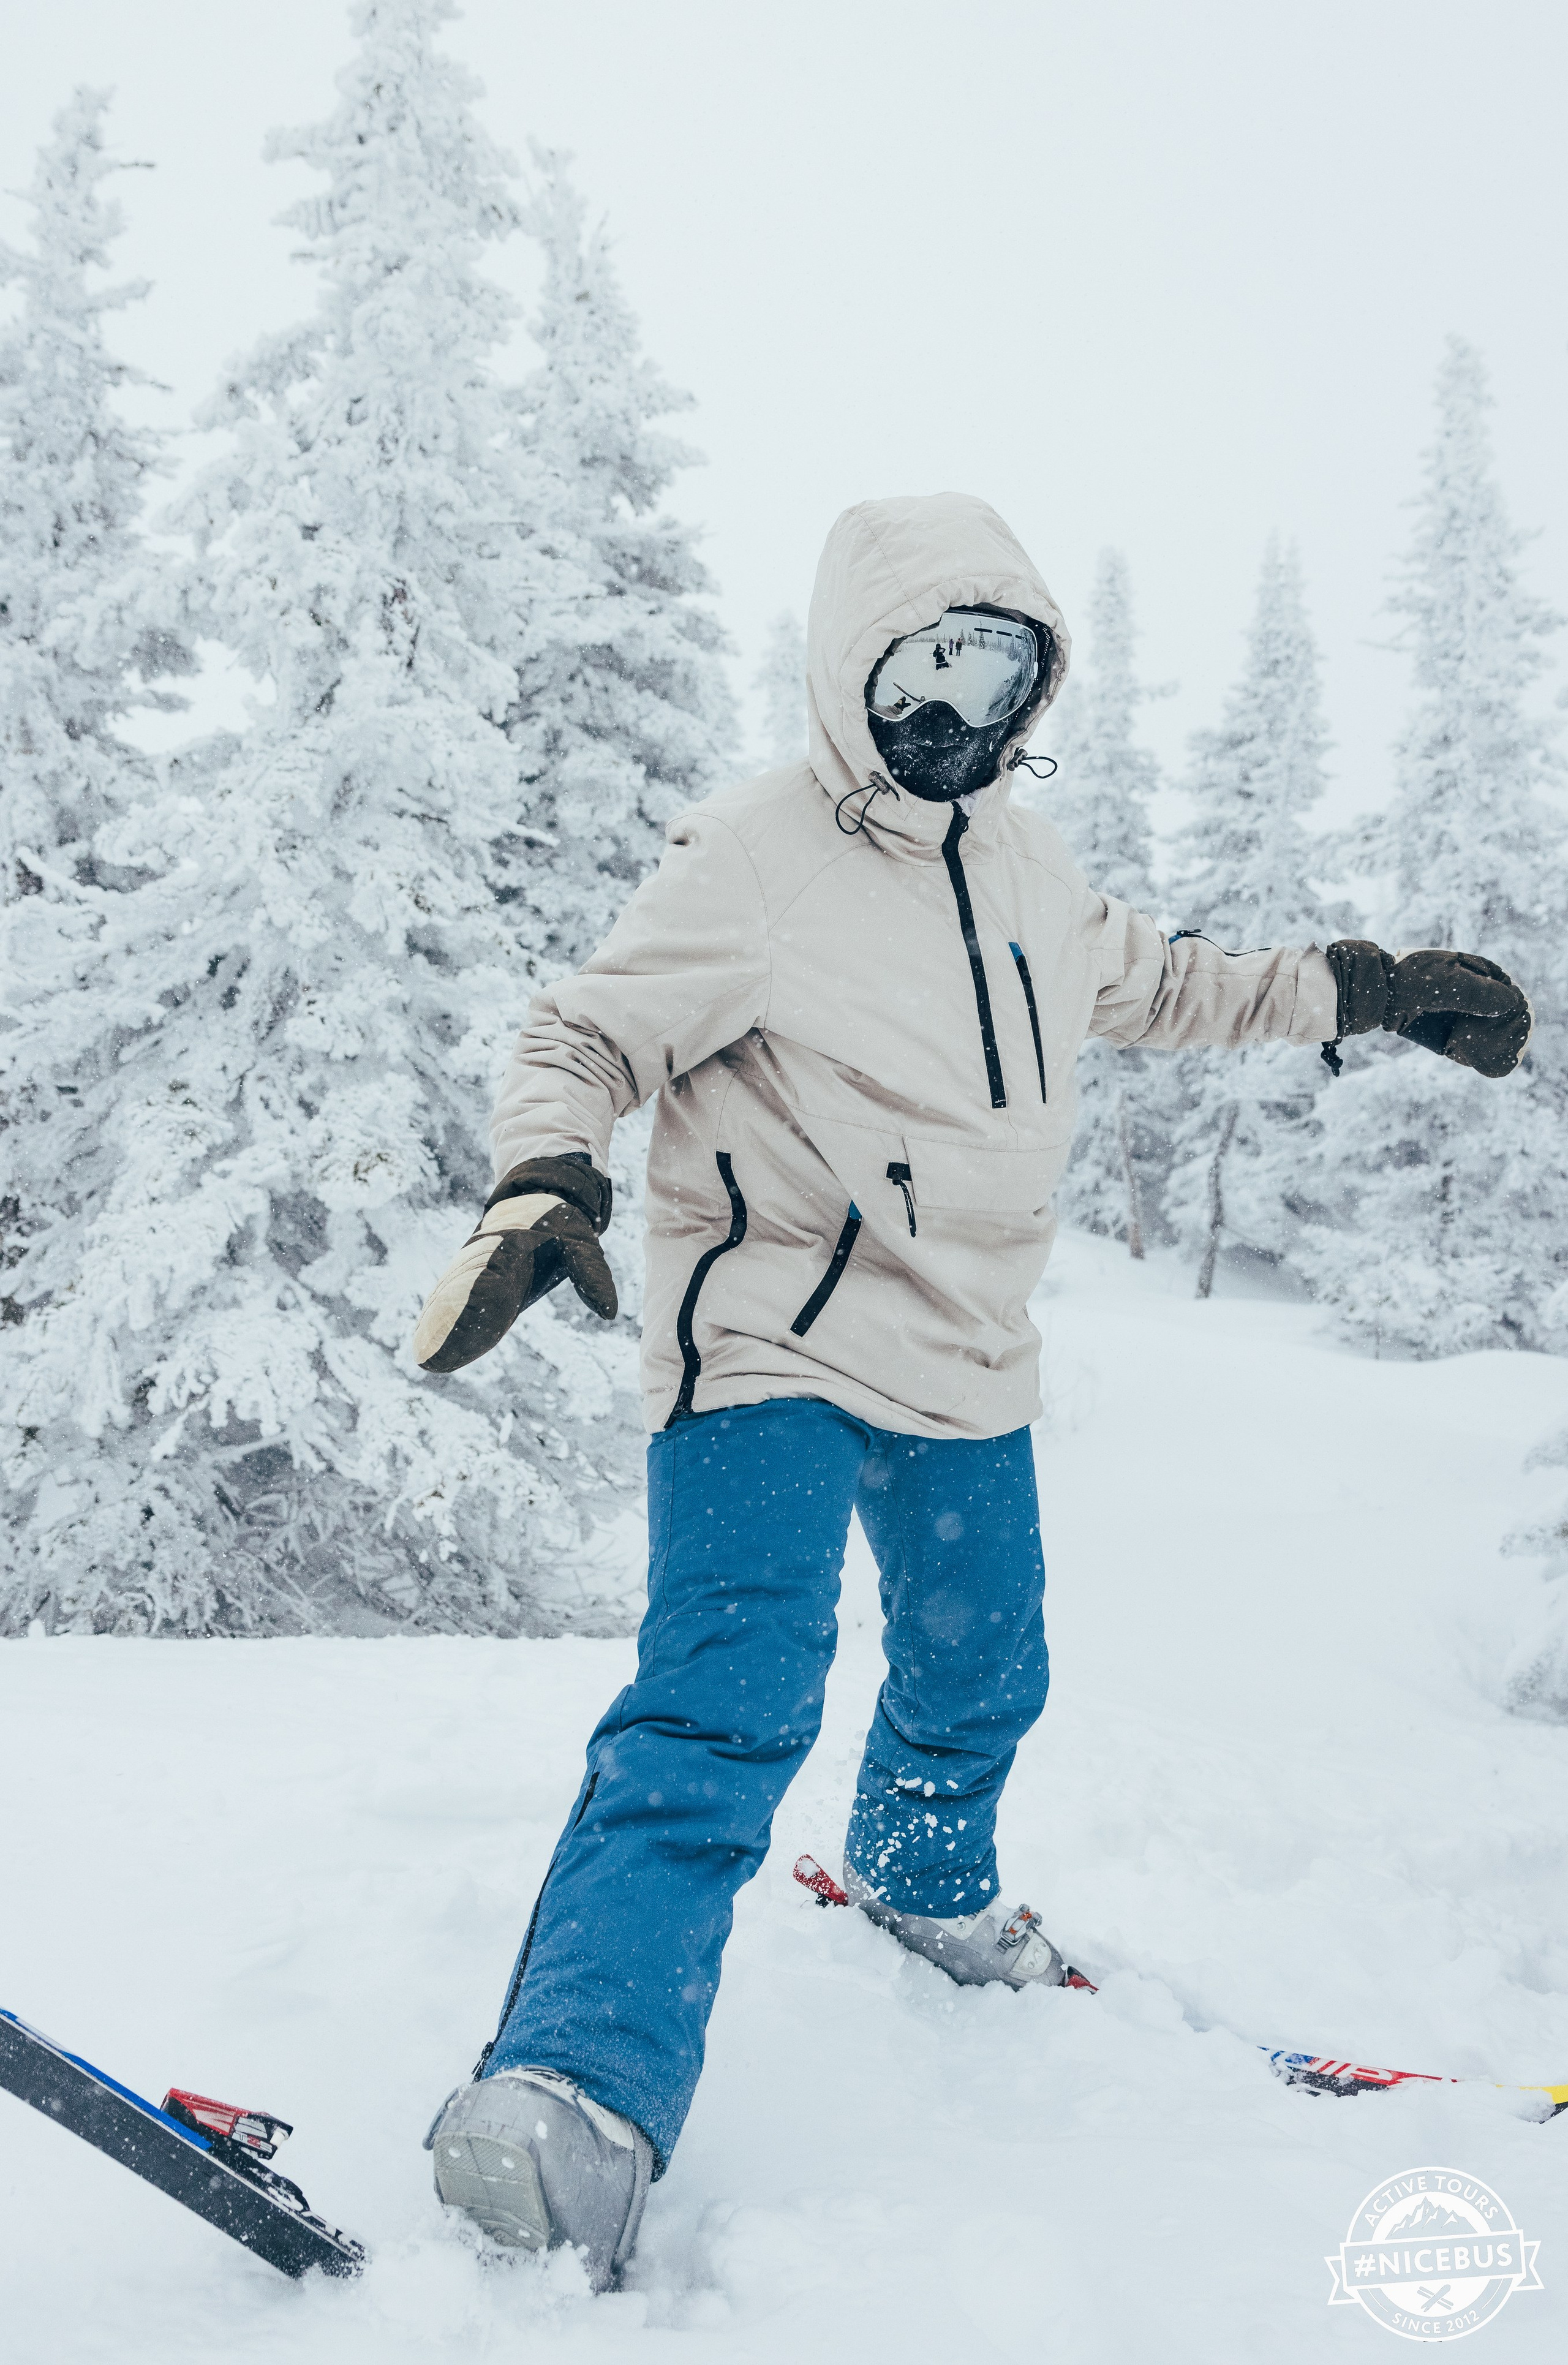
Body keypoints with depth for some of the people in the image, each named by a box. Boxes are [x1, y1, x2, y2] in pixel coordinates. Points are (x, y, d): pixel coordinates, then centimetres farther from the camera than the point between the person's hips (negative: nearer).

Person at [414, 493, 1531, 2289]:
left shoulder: (1025, 866, 9)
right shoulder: (751, 862, -13)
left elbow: (1153, 987, 25)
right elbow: (586, 1037, -11)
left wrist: (1367, 990, 23)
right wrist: (544, 1182, -31)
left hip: (969, 1367, 8)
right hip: (771, 1353, -7)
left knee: (981, 1676, 23)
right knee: (726, 1704, -24)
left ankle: (922, 1878, 53)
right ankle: (574, 2094, -26)